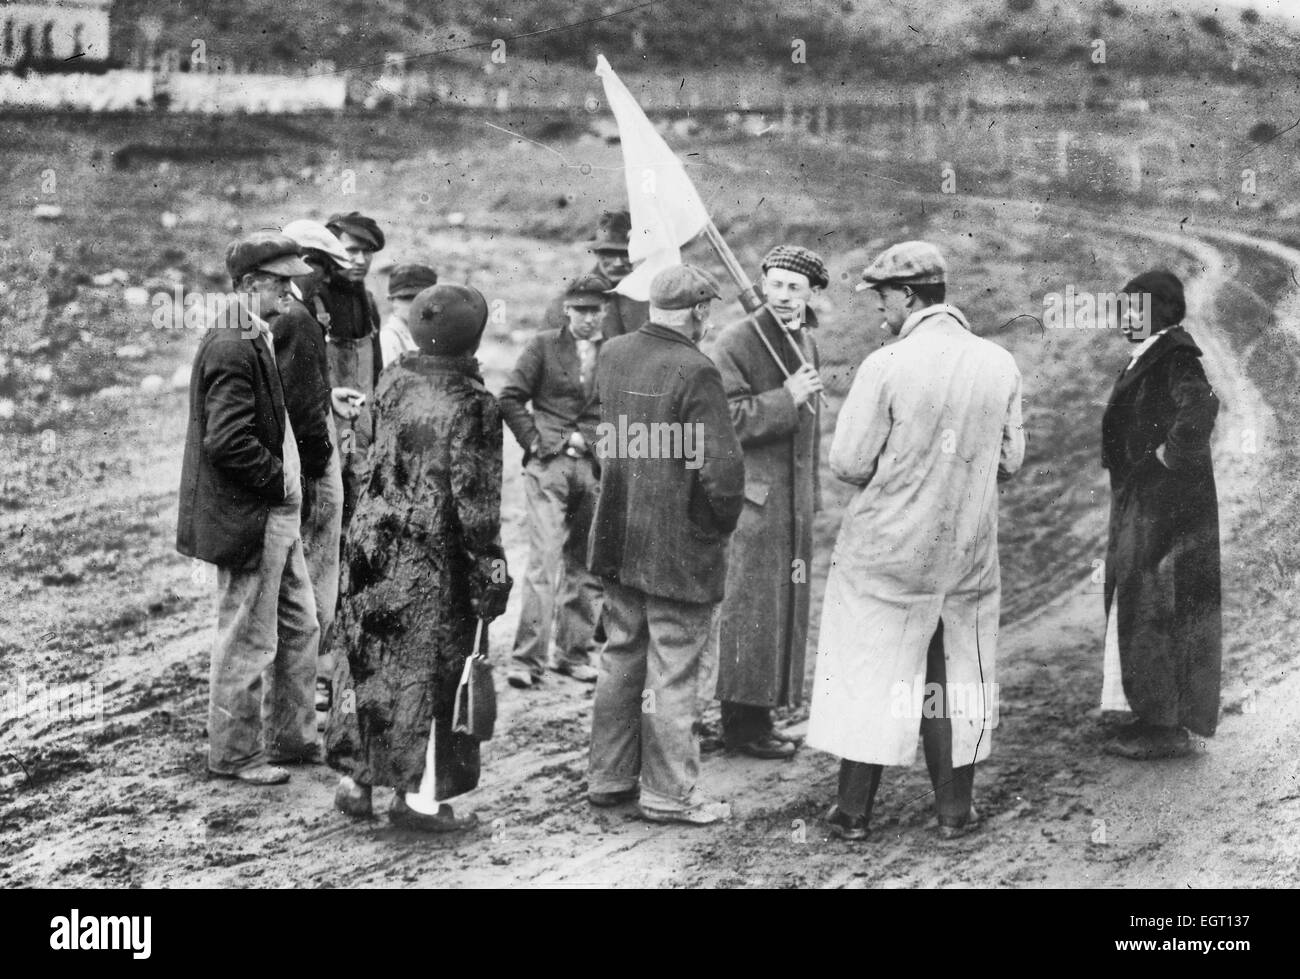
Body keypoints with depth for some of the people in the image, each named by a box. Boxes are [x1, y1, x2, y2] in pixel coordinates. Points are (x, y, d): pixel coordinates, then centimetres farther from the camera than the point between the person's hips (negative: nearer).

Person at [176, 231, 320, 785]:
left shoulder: (255, 338, 12)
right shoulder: (233, 348, -20)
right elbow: (229, 442, -26)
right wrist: (280, 482, -15)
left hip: (274, 515, 10)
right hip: (247, 517, -10)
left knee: (299, 626, 18)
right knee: (248, 641, 2)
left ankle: (291, 738, 30)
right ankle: (234, 753, 15)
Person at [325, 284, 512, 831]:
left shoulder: (393, 381, 1)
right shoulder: (472, 405, -16)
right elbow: (474, 499, -15)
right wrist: (492, 566, -10)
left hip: (373, 542, 6)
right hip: (433, 559, -6)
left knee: (370, 661, 15)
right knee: (429, 669, 4)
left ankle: (355, 780, 22)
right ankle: (420, 795, 10)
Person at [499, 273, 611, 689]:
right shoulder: (544, 345, 4)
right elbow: (510, 398, 2)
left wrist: (592, 439, -2)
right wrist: (534, 440, -4)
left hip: (596, 467, 3)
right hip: (548, 465, -3)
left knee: (585, 564, 8)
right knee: (544, 559, -10)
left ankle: (574, 652, 19)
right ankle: (528, 658, -8)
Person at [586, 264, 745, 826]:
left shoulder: (612, 355, 2)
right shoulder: (695, 373, -20)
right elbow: (721, 467, -23)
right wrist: (721, 524, -7)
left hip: (617, 539, 7)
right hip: (680, 547, -7)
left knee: (620, 658, 19)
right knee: (672, 671, 3)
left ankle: (609, 777, 29)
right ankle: (669, 794, 12)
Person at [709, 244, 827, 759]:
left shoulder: (807, 342, 14)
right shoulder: (736, 342, -11)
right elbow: (724, 420, -18)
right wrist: (786, 398, -21)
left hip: (795, 498, 8)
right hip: (754, 494, -8)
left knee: (784, 606, 10)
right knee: (752, 606, -5)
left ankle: (761, 713, 19)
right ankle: (742, 722, 2)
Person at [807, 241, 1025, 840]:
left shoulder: (886, 366, -16)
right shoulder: (1000, 365, -2)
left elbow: (848, 464, -13)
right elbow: (1010, 460, 4)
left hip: (884, 548, -3)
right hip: (968, 552, 3)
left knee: (869, 674, 8)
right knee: (956, 676, 14)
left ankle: (854, 811, 14)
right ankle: (954, 810, 20)